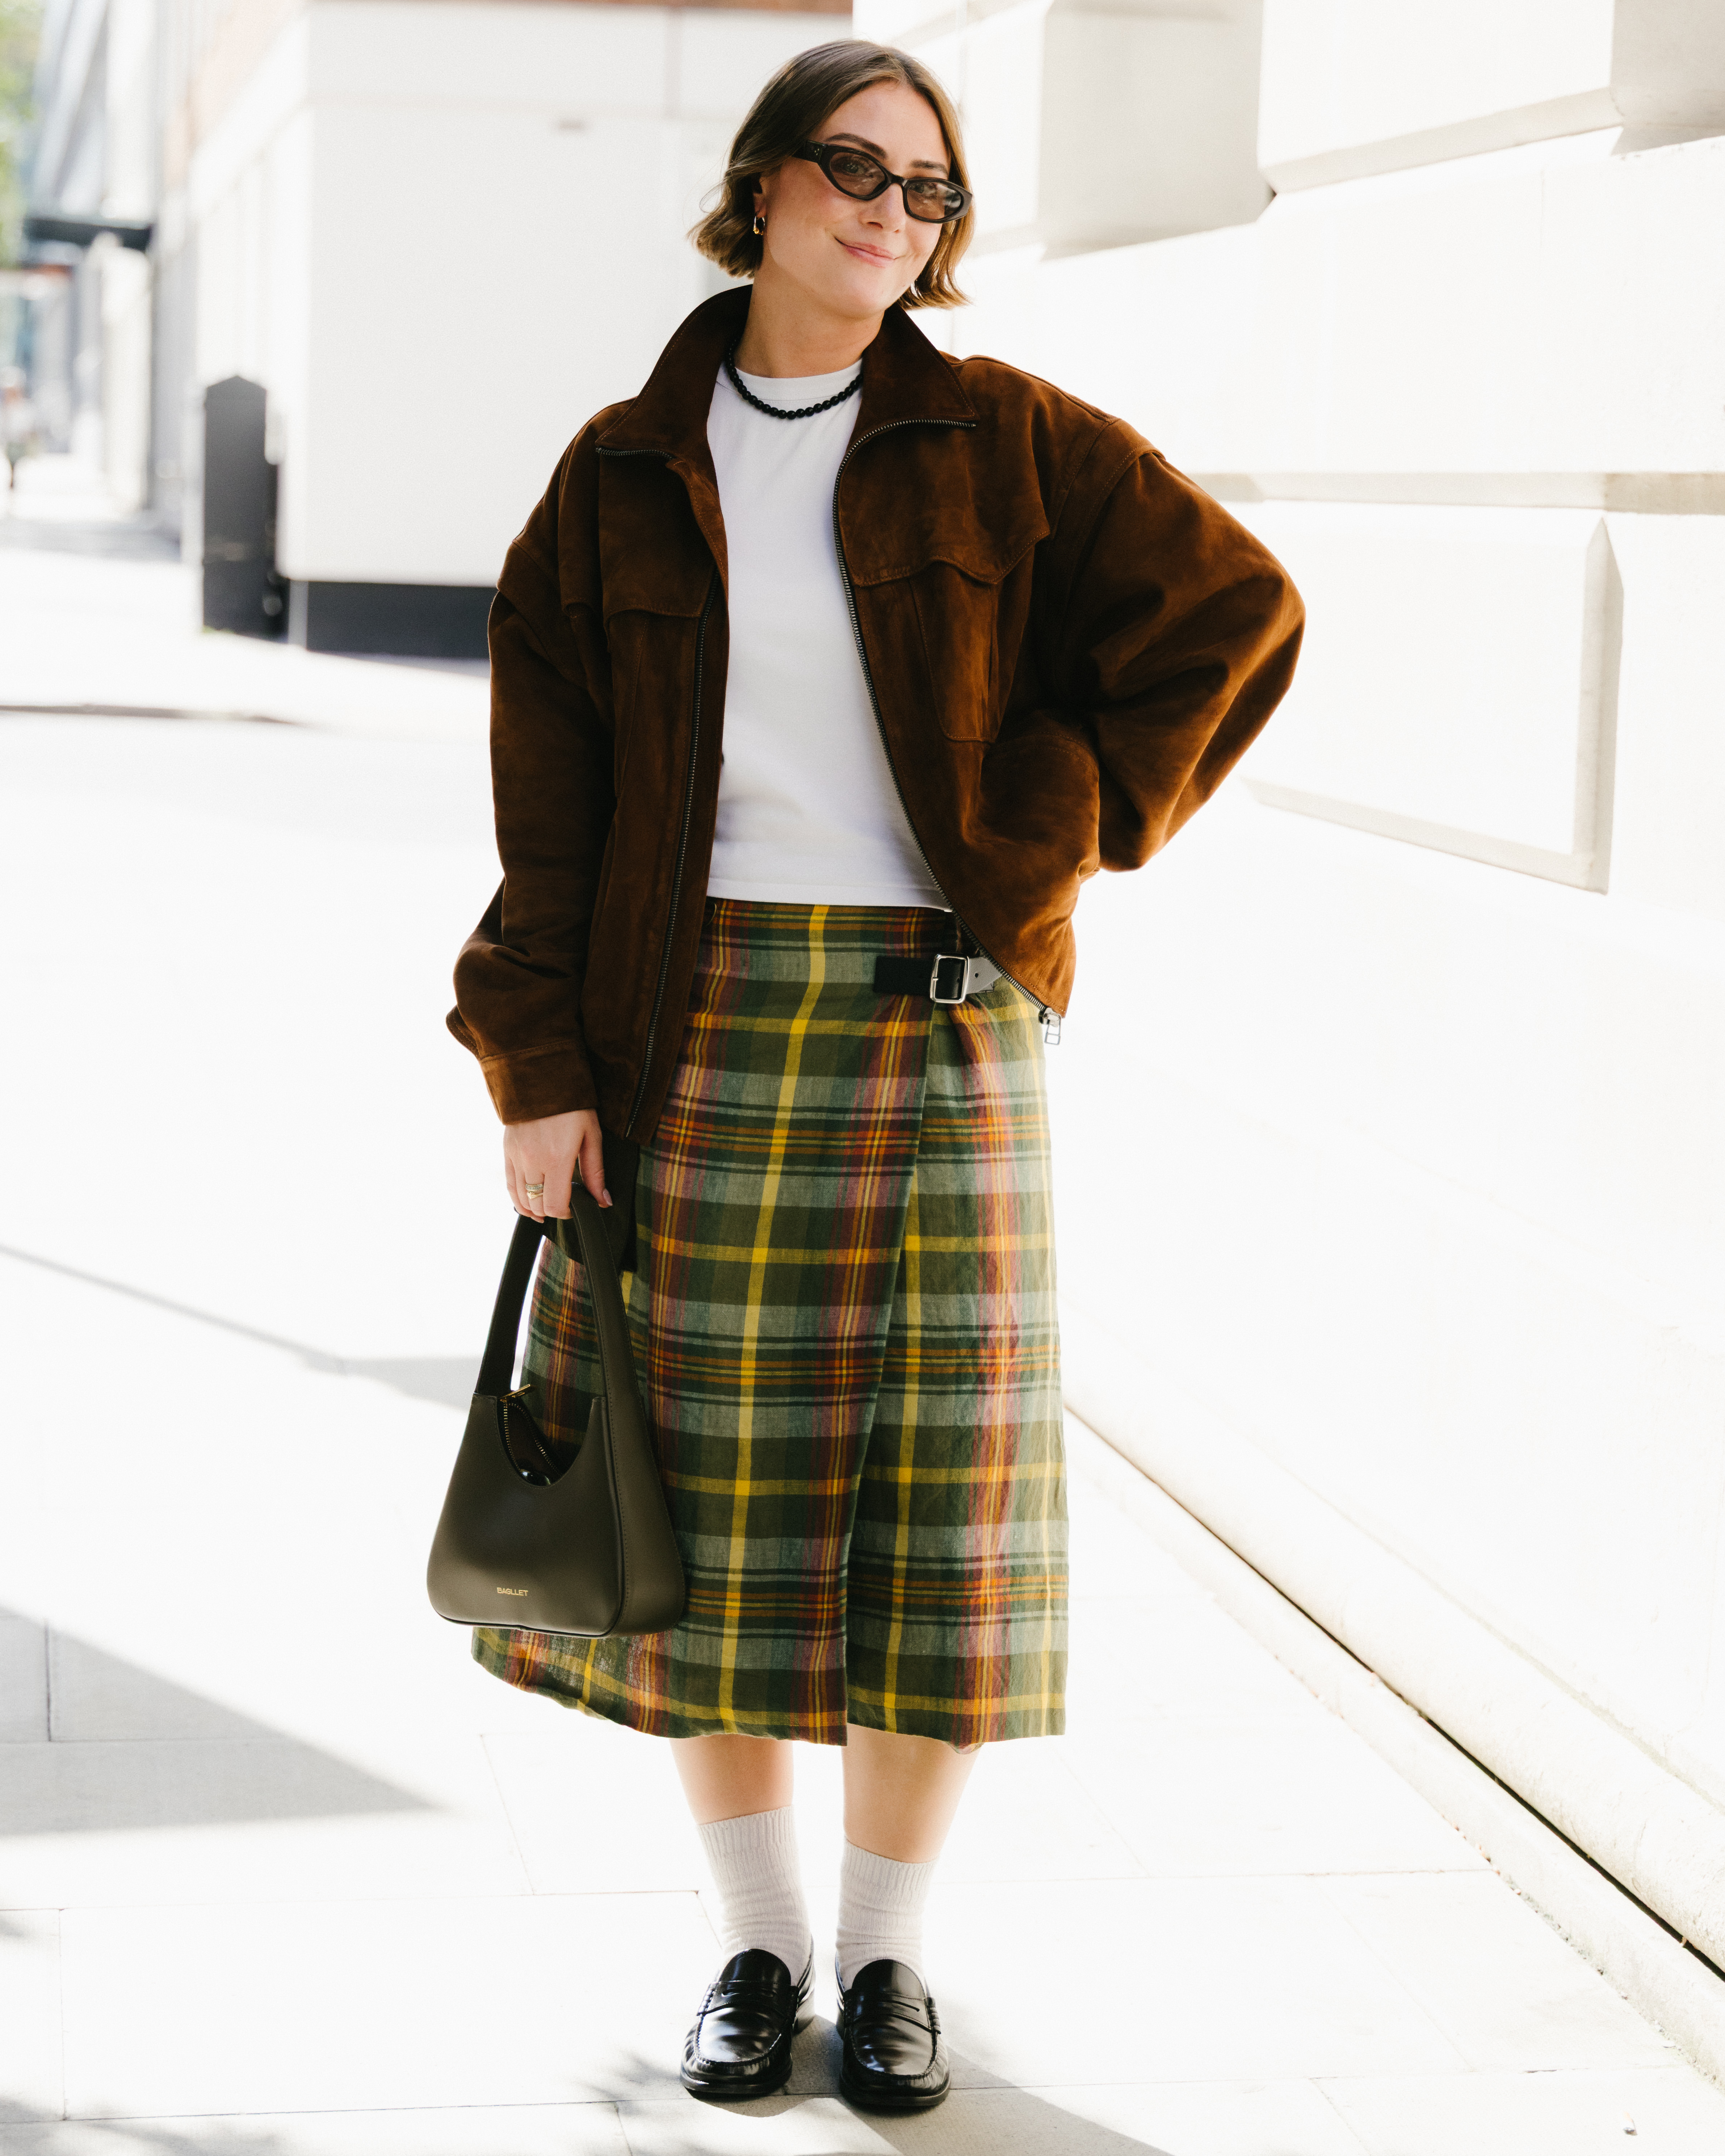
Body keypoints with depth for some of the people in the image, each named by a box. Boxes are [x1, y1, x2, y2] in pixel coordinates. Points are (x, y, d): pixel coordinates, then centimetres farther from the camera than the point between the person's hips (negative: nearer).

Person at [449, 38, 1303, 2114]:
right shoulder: (625, 477, 4)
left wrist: (1054, 842, -4)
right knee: (712, 1512, 4)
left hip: (941, 1028, 0)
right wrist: (537, 1067, -3)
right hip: (692, 1030, 1)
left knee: (936, 1498, 2)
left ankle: (886, 1948, 18)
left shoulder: (1004, 444, 2)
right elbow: (546, 792, 4)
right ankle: (756, 1939, 21)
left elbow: (1236, 615, 2)